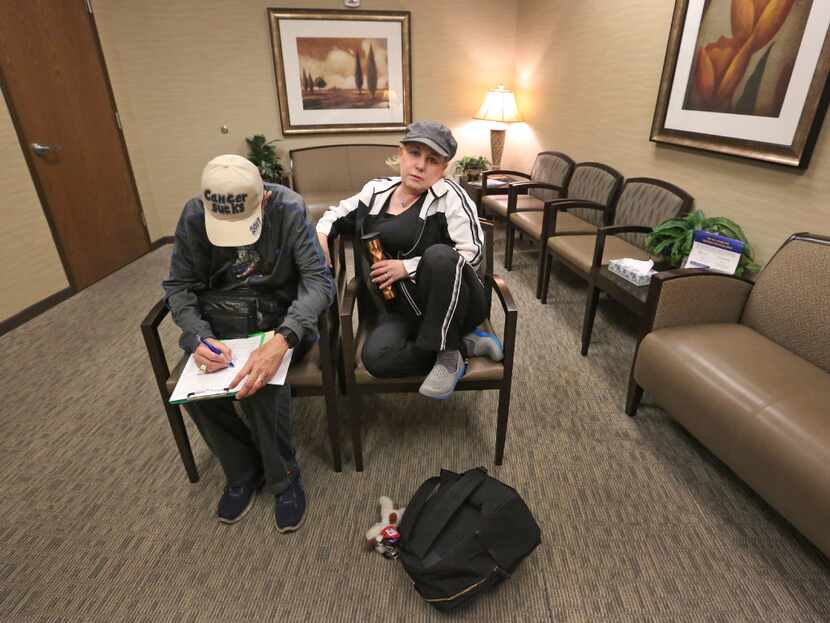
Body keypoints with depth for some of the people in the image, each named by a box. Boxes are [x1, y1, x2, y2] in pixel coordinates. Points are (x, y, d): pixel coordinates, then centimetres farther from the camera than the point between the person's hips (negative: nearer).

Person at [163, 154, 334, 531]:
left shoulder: (288, 209, -19)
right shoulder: (193, 216, -10)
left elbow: (319, 280, -26)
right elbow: (178, 285, -3)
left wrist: (282, 341, -42)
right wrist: (199, 337, -23)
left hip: (278, 315, -3)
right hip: (218, 318, 3)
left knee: (260, 379, -31)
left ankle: (283, 476, -3)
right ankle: (242, 473, 7)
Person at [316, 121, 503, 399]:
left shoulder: (449, 194, -7)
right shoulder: (377, 191, 8)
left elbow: (473, 254, -15)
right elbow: (336, 213, 24)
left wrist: (407, 267, -17)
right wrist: (321, 235, 2)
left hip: (453, 304, -3)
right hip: (398, 308, 4)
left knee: (439, 254, -35)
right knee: (376, 358, -27)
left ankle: (448, 354, -18)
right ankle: (465, 343, -7)